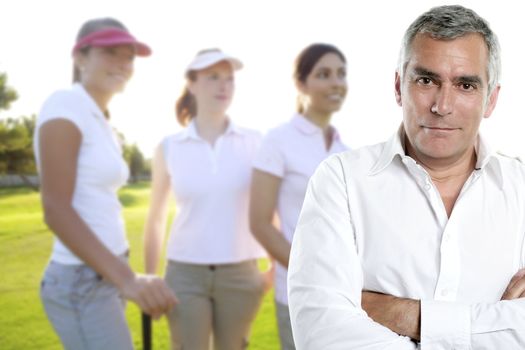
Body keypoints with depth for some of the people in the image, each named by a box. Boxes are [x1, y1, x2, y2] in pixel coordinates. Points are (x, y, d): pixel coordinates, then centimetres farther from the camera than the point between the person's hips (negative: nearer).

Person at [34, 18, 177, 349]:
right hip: (84, 286, -10)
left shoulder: (100, 121, 13)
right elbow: (56, 210, -24)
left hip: (102, 280, 10)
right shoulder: (65, 106, -15)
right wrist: (127, 279, -33)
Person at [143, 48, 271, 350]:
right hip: (185, 274, 0)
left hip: (240, 275, 1)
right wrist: (149, 279, 9)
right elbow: (156, 220, 9)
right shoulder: (169, 148, 0)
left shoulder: (254, 143, 0)